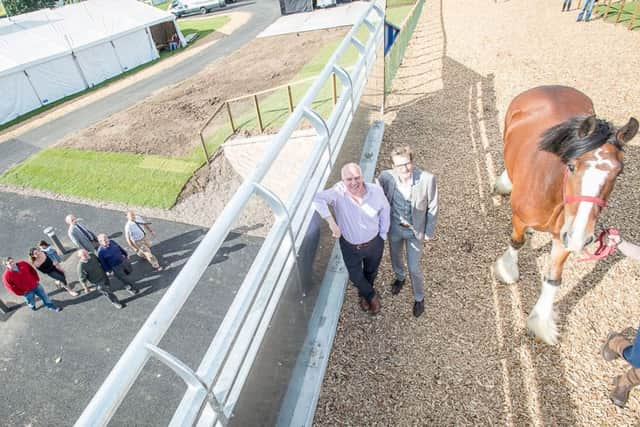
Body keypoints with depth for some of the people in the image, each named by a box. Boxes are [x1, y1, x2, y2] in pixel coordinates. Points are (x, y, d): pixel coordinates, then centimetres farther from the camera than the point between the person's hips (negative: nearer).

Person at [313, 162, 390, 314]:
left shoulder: (375, 190, -21)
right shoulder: (338, 192, -29)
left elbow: (384, 211, -4)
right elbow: (318, 199, -46)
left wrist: (383, 235, 2)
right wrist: (331, 222, -52)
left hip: (374, 243, 1)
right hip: (350, 246, -1)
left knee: (371, 272, 28)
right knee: (355, 276, 21)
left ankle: (365, 294, 63)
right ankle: (371, 295, 56)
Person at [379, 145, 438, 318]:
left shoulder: (427, 179, -28)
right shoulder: (386, 177, -24)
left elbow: (432, 207, -12)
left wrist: (429, 231, -4)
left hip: (415, 230, -2)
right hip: (394, 227, 2)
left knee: (414, 268, 9)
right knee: (395, 258, 27)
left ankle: (419, 298, 40)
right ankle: (400, 278, 62)